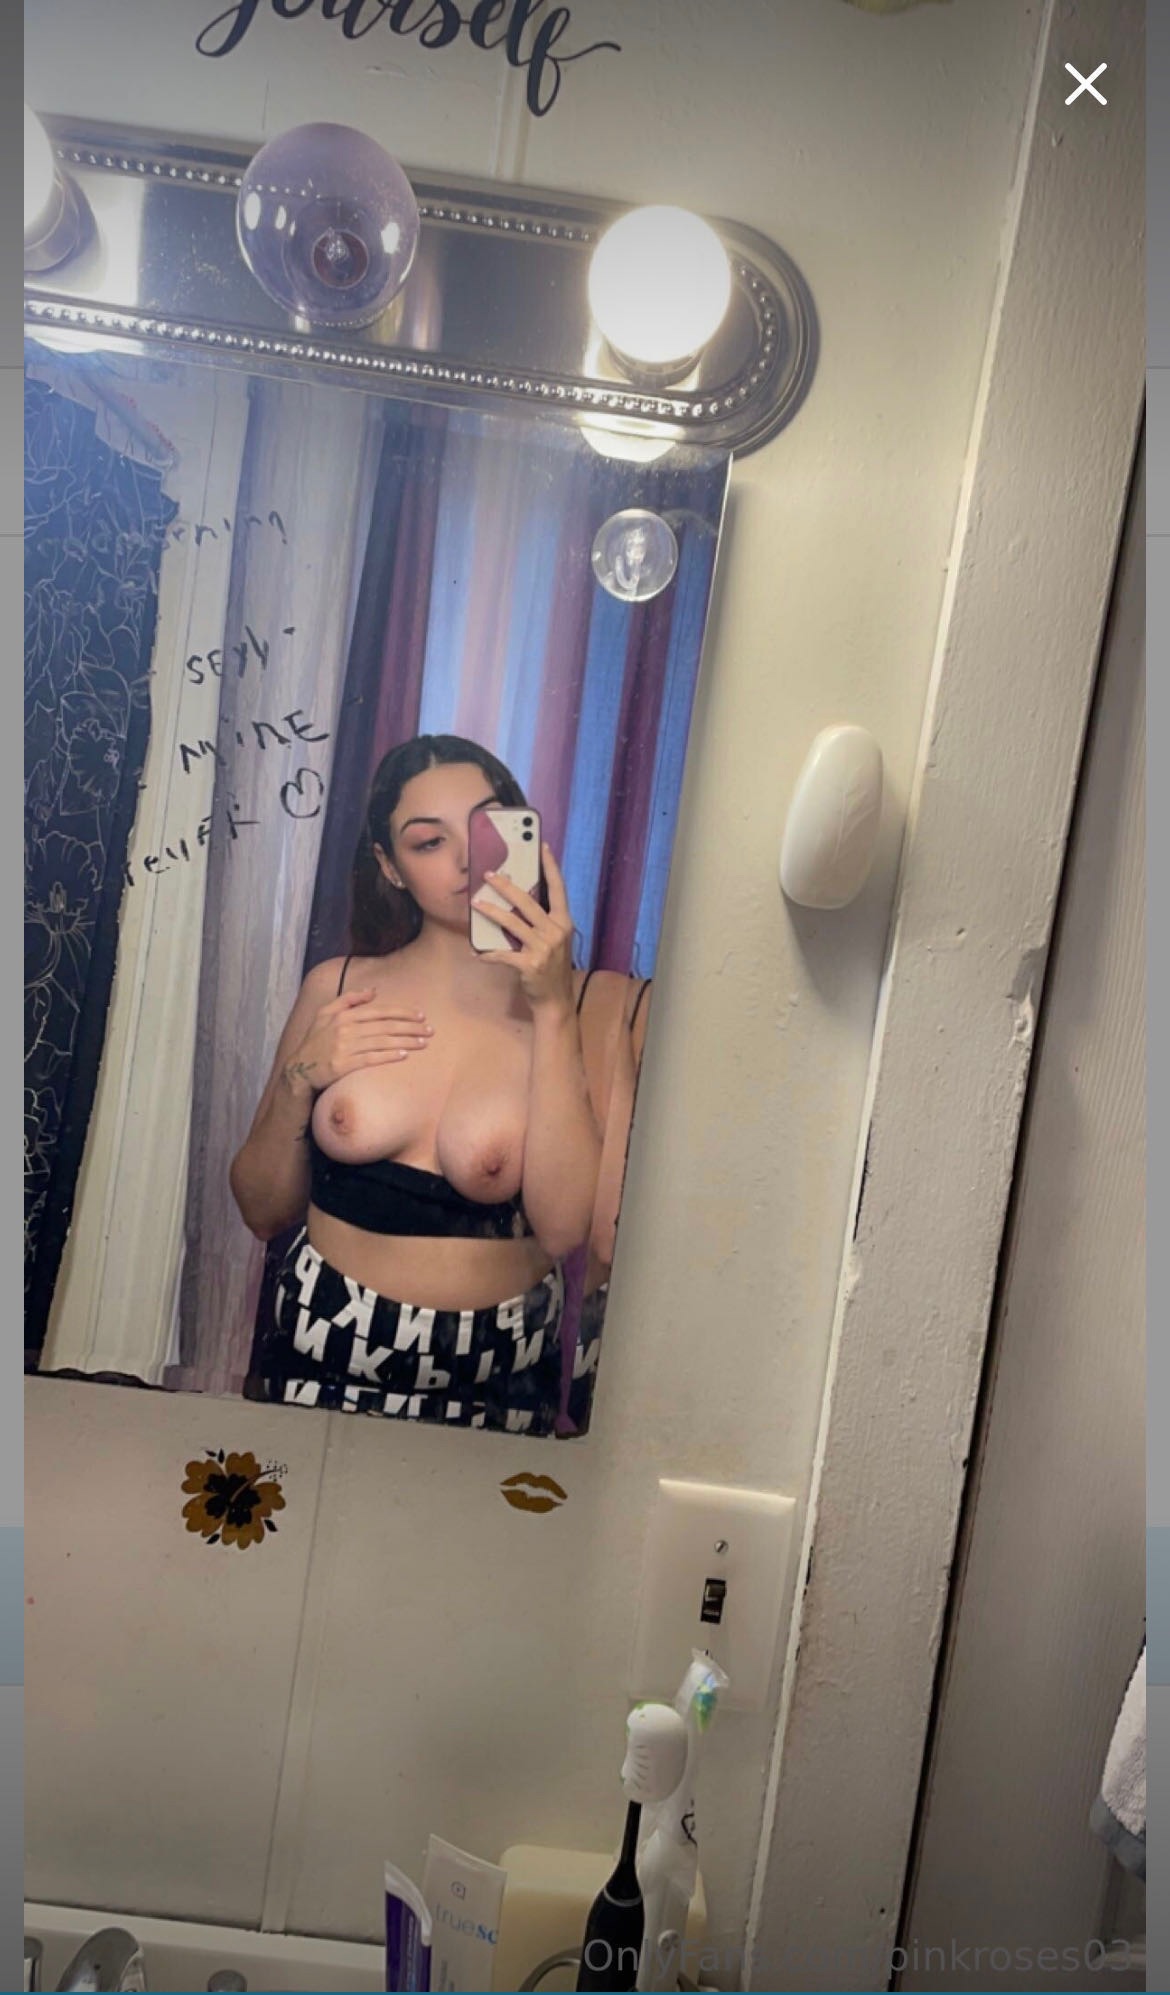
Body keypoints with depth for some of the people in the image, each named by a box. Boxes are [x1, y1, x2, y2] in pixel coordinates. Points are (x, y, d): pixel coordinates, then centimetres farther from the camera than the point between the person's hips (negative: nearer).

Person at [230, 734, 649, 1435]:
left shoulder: (598, 1005, -9)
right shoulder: (337, 988, -1)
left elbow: (565, 1230, -20)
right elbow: (264, 1212, 6)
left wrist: (552, 1010, -21)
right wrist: (300, 1081, -12)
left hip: (496, 1379, -2)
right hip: (326, 1354, 2)